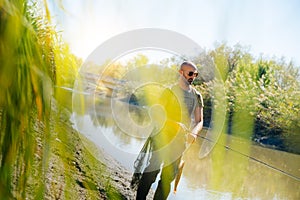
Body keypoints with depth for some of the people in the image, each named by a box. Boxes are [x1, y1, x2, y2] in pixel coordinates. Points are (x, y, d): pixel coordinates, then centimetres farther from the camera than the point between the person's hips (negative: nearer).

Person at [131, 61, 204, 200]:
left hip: (180, 140, 4)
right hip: (162, 135, -4)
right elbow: (157, 115, -9)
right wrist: (175, 124, -24)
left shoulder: (197, 96, 11)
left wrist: (194, 133, -14)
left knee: (168, 176, 5)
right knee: (152, 171, -8)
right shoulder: (170, 91, -2)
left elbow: (199, 121, 9)